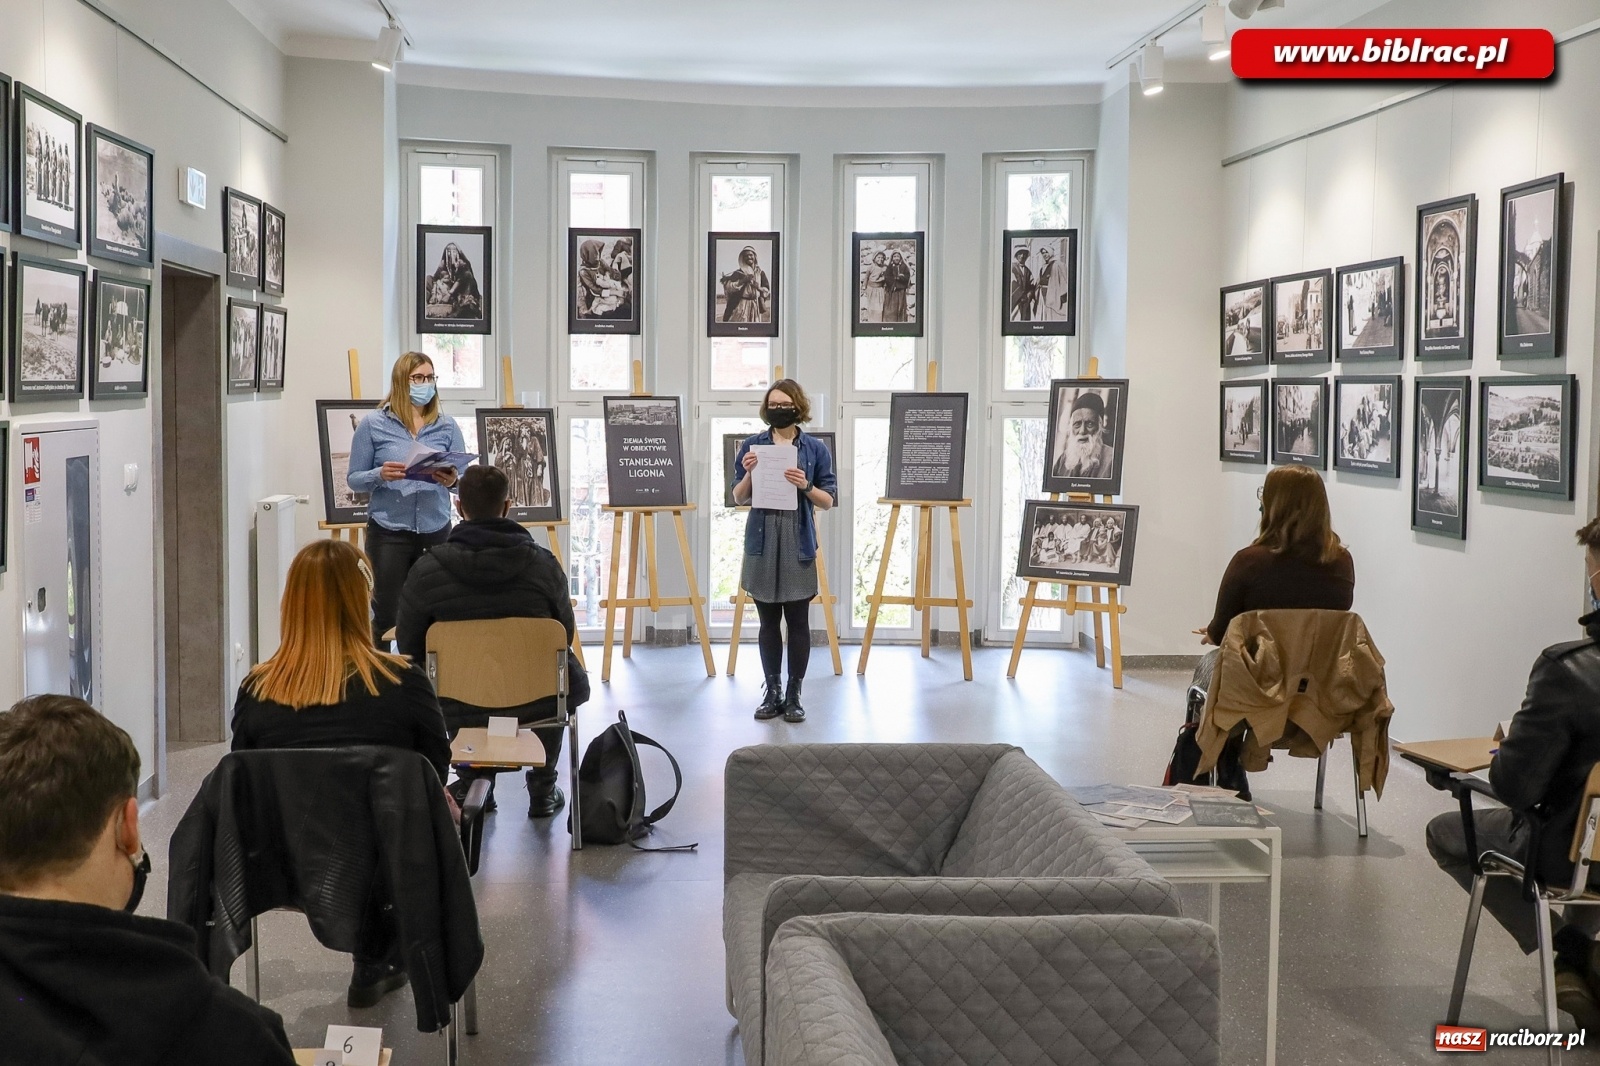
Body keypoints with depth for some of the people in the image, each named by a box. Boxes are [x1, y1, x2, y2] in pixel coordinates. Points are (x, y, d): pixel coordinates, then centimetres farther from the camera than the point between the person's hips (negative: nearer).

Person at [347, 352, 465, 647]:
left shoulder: (446, 426, 8)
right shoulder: (374, 424, 2)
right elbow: (354, 479, 3)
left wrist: (452, 480, -16)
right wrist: (380, 475, -18)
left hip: (435, 530, 2)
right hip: (388, 531, -2)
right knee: (386, 615, 1)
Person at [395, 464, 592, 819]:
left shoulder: (427, 570, -14)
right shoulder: (543, 565, -12)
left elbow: (409, 648, -2)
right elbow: (566, 635, 3)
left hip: (456, 709, 1)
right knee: (570, 678, 33)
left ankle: (470, 782, 37)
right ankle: (543, 789, 37)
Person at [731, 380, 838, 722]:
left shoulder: (815, 448, 1)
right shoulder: (752, 445, 5)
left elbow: (829, 501, 2)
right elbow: (739, 498, 8)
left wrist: (806, 486, -15)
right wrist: (748, 474, -11)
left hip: (798, 543, -1)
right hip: (762, 542, 1)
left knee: (798, 621, 2)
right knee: (768, 621, 8)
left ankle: (794, 695, 10)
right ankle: (772, 692, 16)